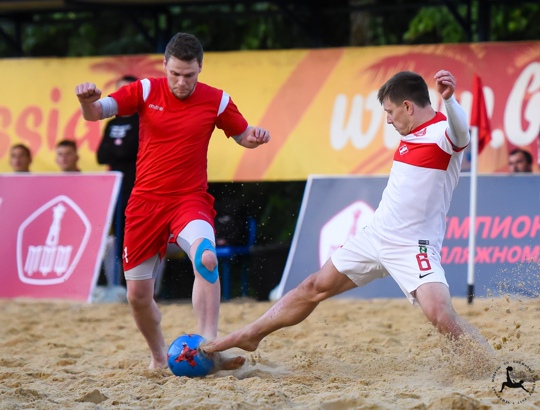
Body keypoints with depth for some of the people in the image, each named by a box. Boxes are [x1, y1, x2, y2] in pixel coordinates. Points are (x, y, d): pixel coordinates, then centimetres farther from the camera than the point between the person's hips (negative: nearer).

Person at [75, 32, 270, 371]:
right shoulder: (146, 91, -2)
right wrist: (88, 100, -31)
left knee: (206, 258, -34)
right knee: (137, 295, 4)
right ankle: (160, 357, 30)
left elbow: (242, 136, 13)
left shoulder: (216, 101, -2)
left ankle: (207, 347, -35)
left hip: (190, 199, -2)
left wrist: (256, 136, -11)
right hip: (146, 200, 2)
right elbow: (95, 113, -7)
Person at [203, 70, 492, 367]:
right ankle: (249, 336, 30)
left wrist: (448, 98, -59)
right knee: (313, 289, 16)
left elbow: (461, 132, -41)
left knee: (441, 315, -27)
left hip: (413, 247, -9)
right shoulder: (411, 134, 10)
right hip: (374, 236, 9)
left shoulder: (443, 132, -16)